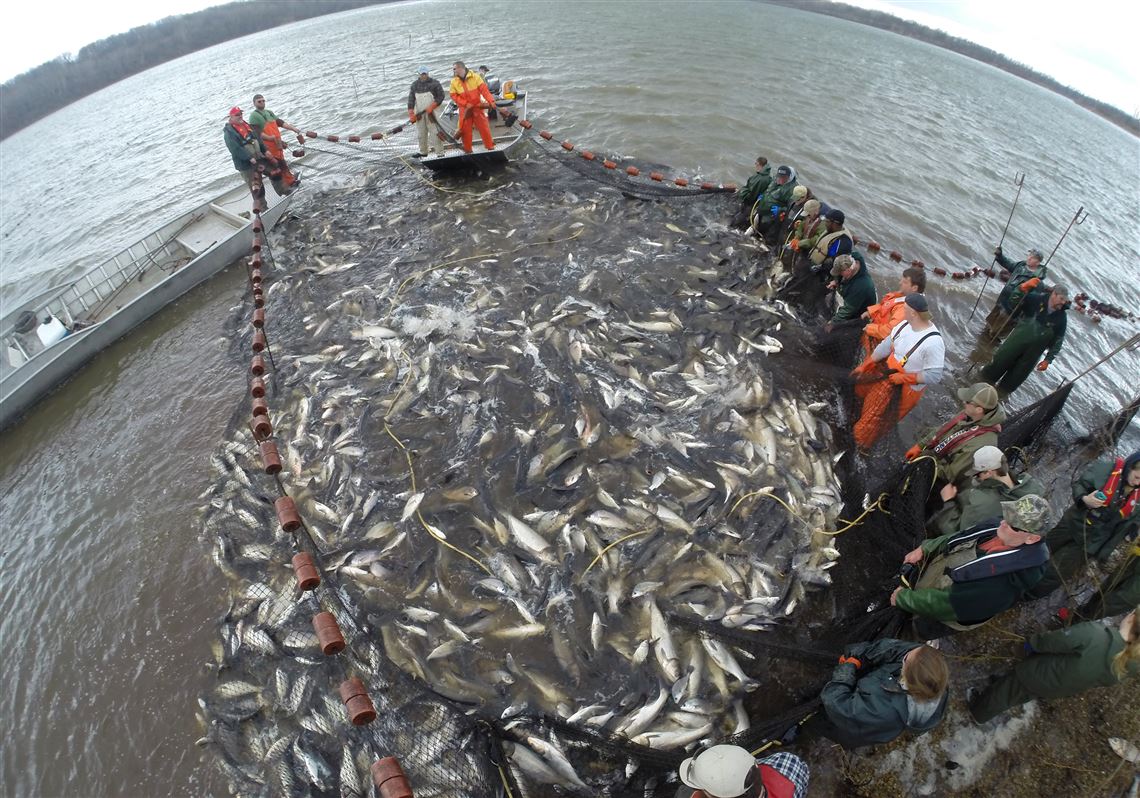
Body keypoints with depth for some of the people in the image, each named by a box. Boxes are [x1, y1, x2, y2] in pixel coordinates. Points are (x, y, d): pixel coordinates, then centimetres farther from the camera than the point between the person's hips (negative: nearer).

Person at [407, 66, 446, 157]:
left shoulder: (434, 83, -2)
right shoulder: (414, 85, 8)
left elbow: (441, 96, -3)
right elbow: (411, 100, 5)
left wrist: (431, 107, -13)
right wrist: (411, 114, -4)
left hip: (431, 112, -4)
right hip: (419, 113, 4)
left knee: (434, 131, -11)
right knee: (421, 133, 9)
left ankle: (440, 152, -9)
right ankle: (423, 152, 22)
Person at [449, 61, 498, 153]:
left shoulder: (475, 77, -7)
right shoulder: (454, 82, -1)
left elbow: (484, 89, -11)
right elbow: (454, 96, -3)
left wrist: (491, 101, -23)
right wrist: (466, 104, -15)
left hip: (477, 106, -1)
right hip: (465, 109, 2)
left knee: (484, 126, 0)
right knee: (466, 129, 3)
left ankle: (490, 146, 11)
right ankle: (467, 149, 15)